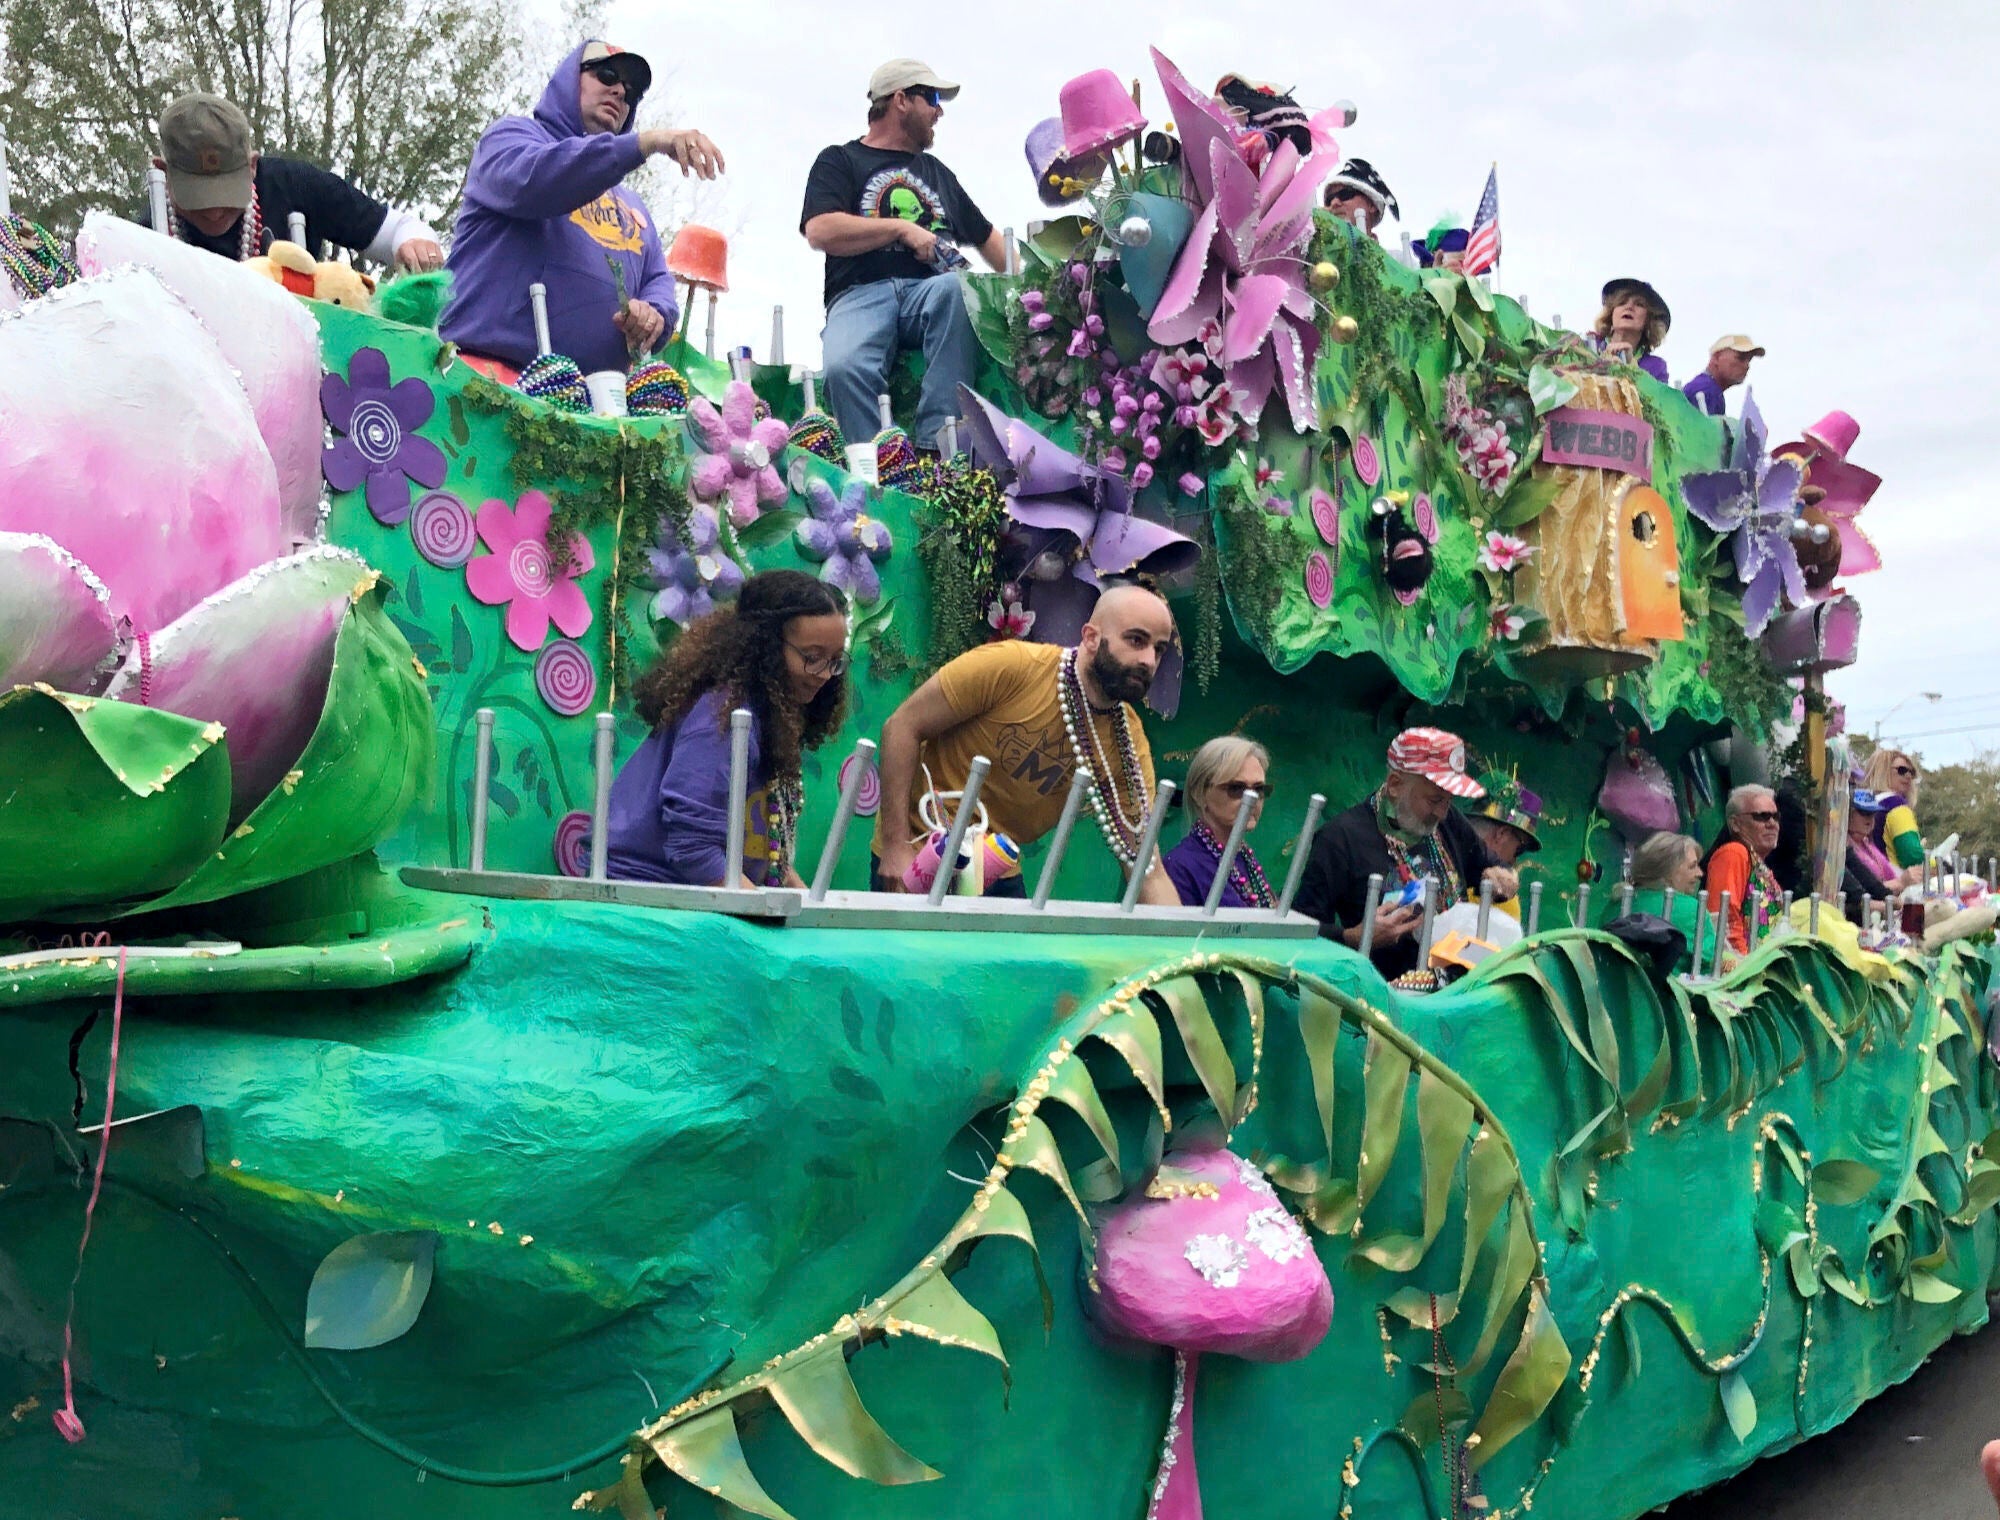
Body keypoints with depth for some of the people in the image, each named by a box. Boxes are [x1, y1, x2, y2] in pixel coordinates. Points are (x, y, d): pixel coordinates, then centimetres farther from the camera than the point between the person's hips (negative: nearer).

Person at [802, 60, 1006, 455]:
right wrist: (902, 228, -2)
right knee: (844, 367, -37)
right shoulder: (840, 162, 17)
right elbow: (820, 231, -1)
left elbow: (987, 237, 36)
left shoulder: (936, 171, 33)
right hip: (861, 293, -3)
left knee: (957, 287, -36)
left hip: (931, 286, 3)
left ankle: (937, 448, -40)